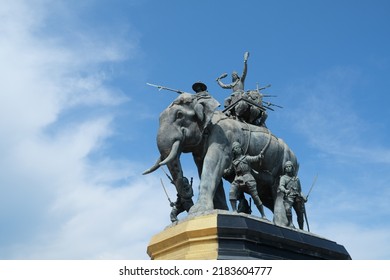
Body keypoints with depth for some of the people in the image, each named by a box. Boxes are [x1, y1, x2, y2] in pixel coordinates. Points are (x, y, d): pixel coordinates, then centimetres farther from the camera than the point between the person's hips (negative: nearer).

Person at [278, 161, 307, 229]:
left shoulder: (296, 178, 27)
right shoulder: (283, 178, 12)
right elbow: (281, 186, -6)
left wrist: (303, 197, 12)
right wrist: (285, 190, -28)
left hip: (297, 198, 4)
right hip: (288, 197, -4)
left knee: (300, 214, 0)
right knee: (288, 209, -31)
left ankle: (301, 229, 10)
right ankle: (290, 224, -31)